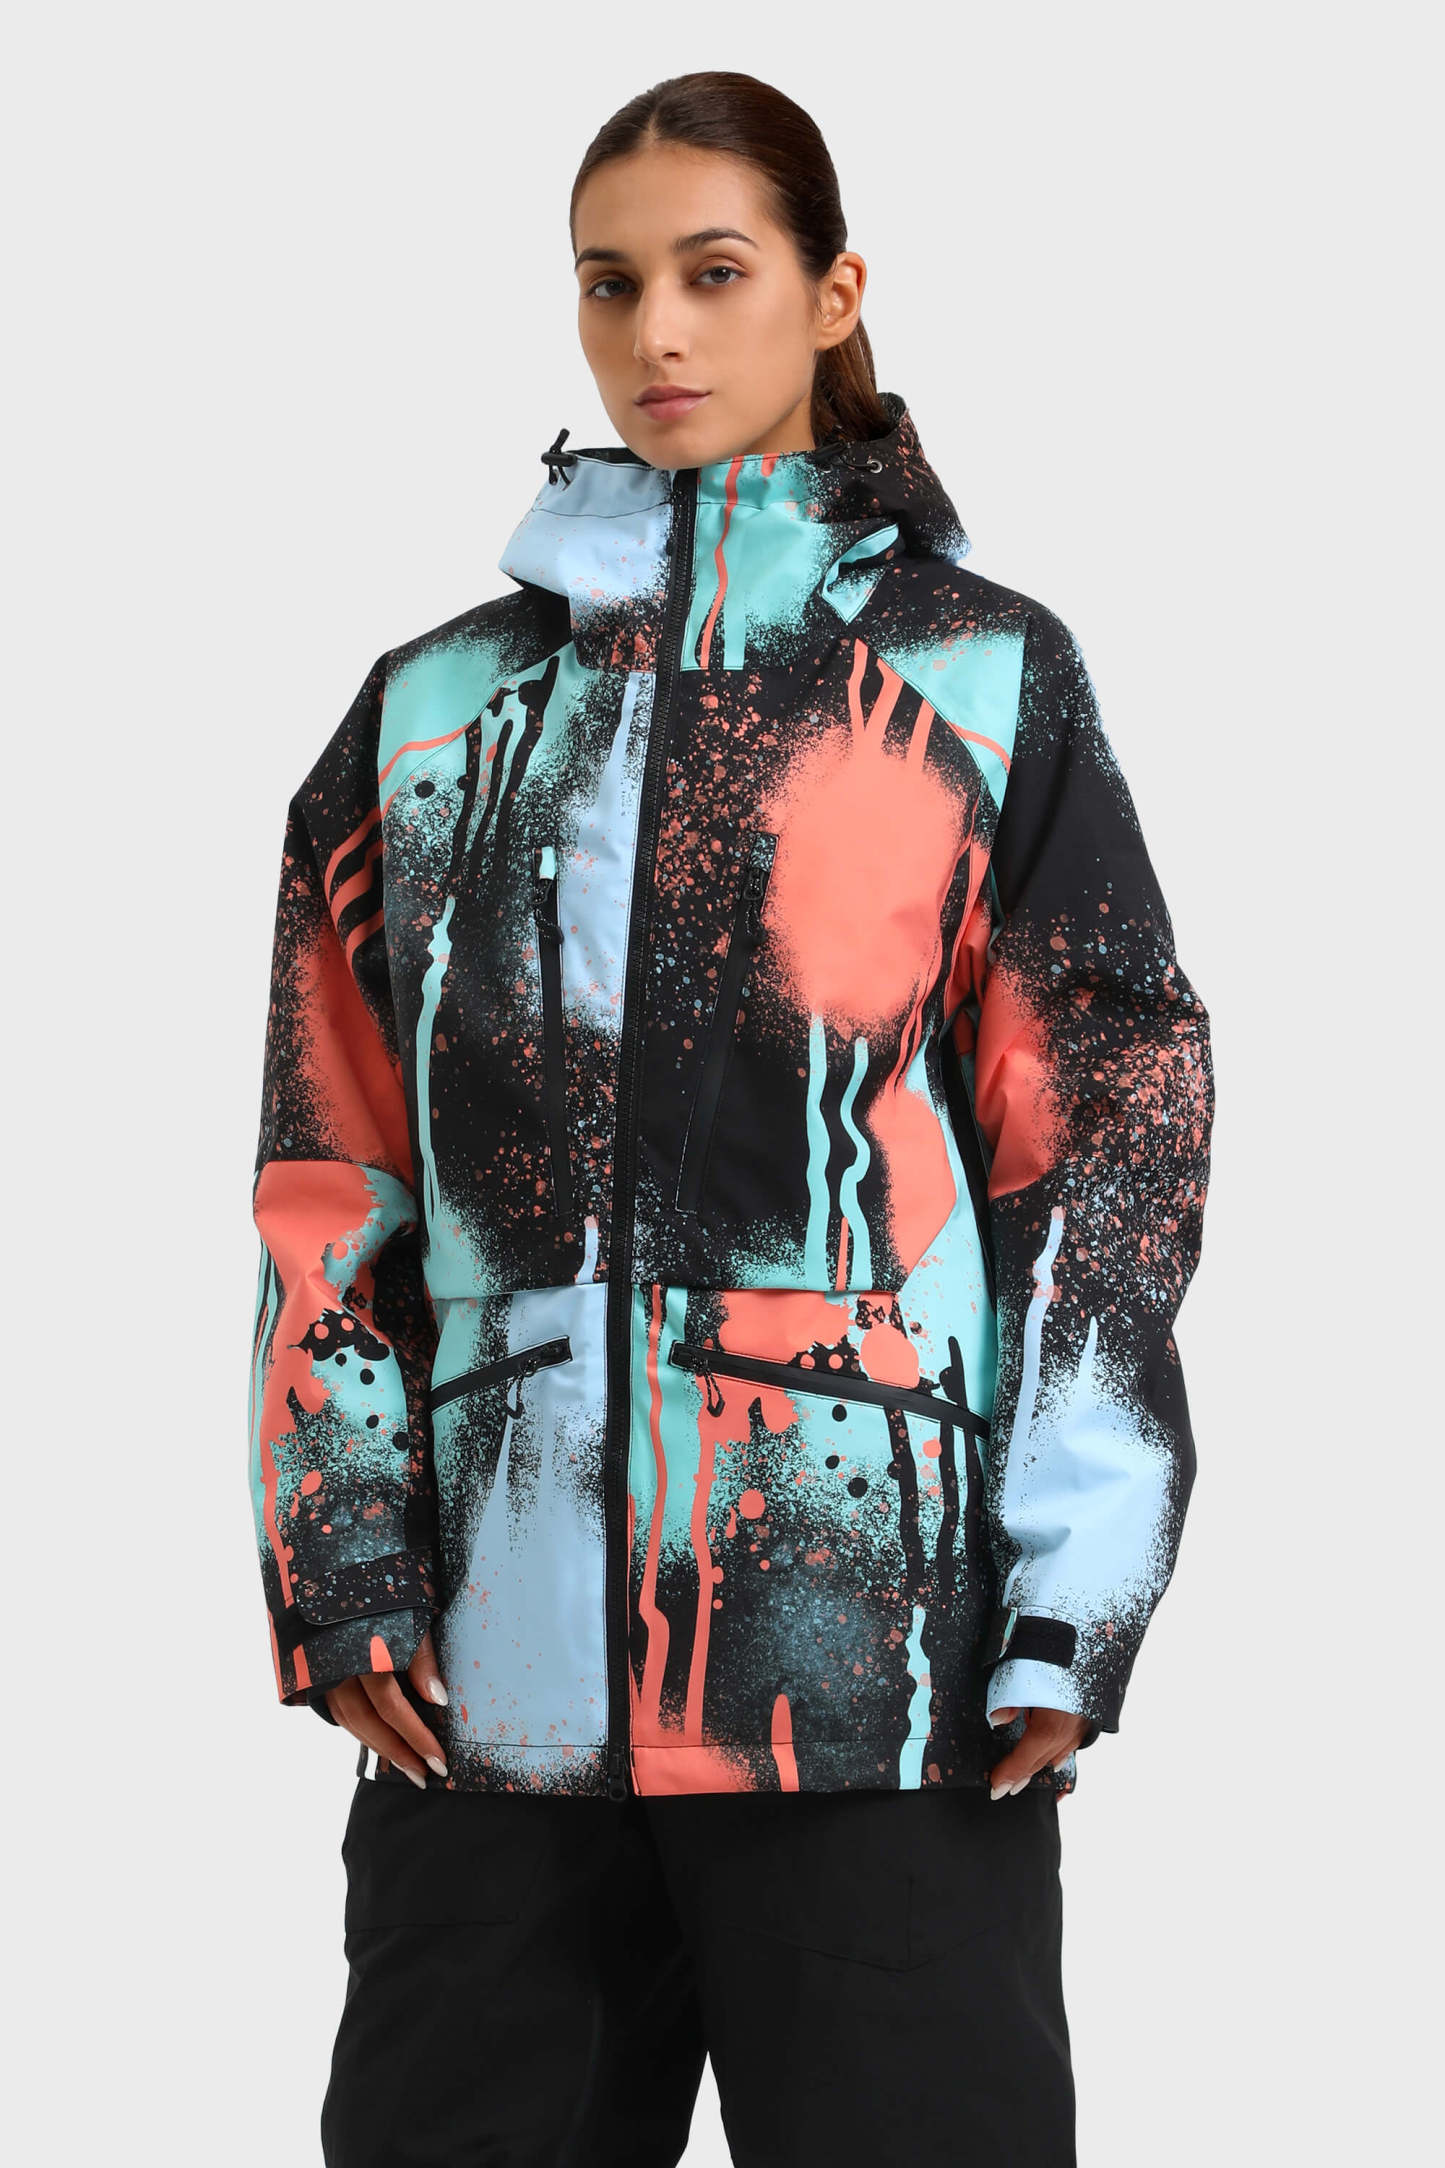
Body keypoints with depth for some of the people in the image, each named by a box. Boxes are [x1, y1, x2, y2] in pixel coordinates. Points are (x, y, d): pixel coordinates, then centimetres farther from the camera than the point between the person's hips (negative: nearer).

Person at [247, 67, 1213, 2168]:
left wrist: (1064, 1607, -7)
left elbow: (1109, 1142, 1)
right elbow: (336, 1165, 13)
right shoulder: (441, 707, 15)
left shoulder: (985, 681, 7)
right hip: (496, 1671, 3)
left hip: (882, 1655, -3)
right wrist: (341, 1560, 3)